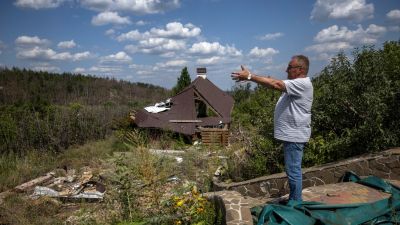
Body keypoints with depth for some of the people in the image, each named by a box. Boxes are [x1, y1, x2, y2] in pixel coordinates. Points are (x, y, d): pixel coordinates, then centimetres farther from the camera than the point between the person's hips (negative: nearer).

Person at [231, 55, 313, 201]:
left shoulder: (302, 84, -18)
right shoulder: (294, 84, 16)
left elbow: (276, 84, -28)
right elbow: (277, 83, 9)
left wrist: (250, 76, -27)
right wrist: (251, 77, -3)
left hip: (294, 135, -11)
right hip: (291, 134, 11)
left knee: (293, 170, -2)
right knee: (293, 170, 18)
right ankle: (293, 200, 31)